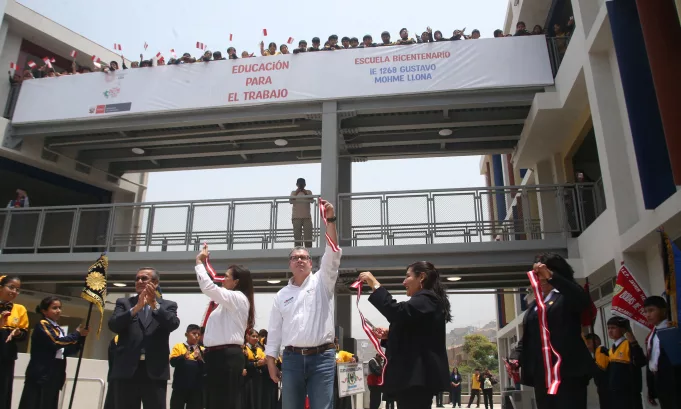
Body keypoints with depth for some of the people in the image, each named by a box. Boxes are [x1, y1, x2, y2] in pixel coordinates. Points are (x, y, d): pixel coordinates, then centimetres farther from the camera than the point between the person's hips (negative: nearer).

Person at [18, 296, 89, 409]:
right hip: (41, 374, -7)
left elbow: (68, 351, 10)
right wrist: (77, 333, -11)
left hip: (55, 376, 7)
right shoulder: (42, 325, -6)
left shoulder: (59, 329, 16)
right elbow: (56, 342, -20)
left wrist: (81, 337, -2)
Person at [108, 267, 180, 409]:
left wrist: (154, 304, -20)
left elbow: (173, 324, -8)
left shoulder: (168, 305, 11)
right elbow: (113, 325, -3)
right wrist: (137, 307, -18)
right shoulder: (124, 303, 14)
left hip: (155, 370, -1)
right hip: (126, 369, 1)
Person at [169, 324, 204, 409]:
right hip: (180, 385, -1)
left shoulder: (202, 350, 9)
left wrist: (200, 360, -16)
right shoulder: (178, 346, 5)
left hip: (196, 386, 2)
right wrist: (183, 357, -26)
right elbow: (172, 362, -9)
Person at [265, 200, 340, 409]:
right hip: (292, 358, 3)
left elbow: (333, 254, -9)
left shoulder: (322, 282, 6)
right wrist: (271, 362, 5)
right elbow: (274, 331, 12)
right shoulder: (282, 295, 12)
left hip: (322, 357, -2)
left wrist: (330, 219, -19)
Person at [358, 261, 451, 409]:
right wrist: (389, 335, 13)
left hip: (417, 376, -11)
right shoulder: (424, 301, 23)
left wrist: (375, 284, -21)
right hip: (417, 375, 11)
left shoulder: (426, 299, -10)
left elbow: (397, 312, -28)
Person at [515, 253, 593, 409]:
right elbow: (527, 336, 17)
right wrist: (517, 359, 2)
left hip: (568, 370, -6)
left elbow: (584, 301, -21)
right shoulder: (534, 304, 20)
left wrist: (551, 276, -26)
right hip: (541, 373, 6)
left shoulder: (567, 295, 3)